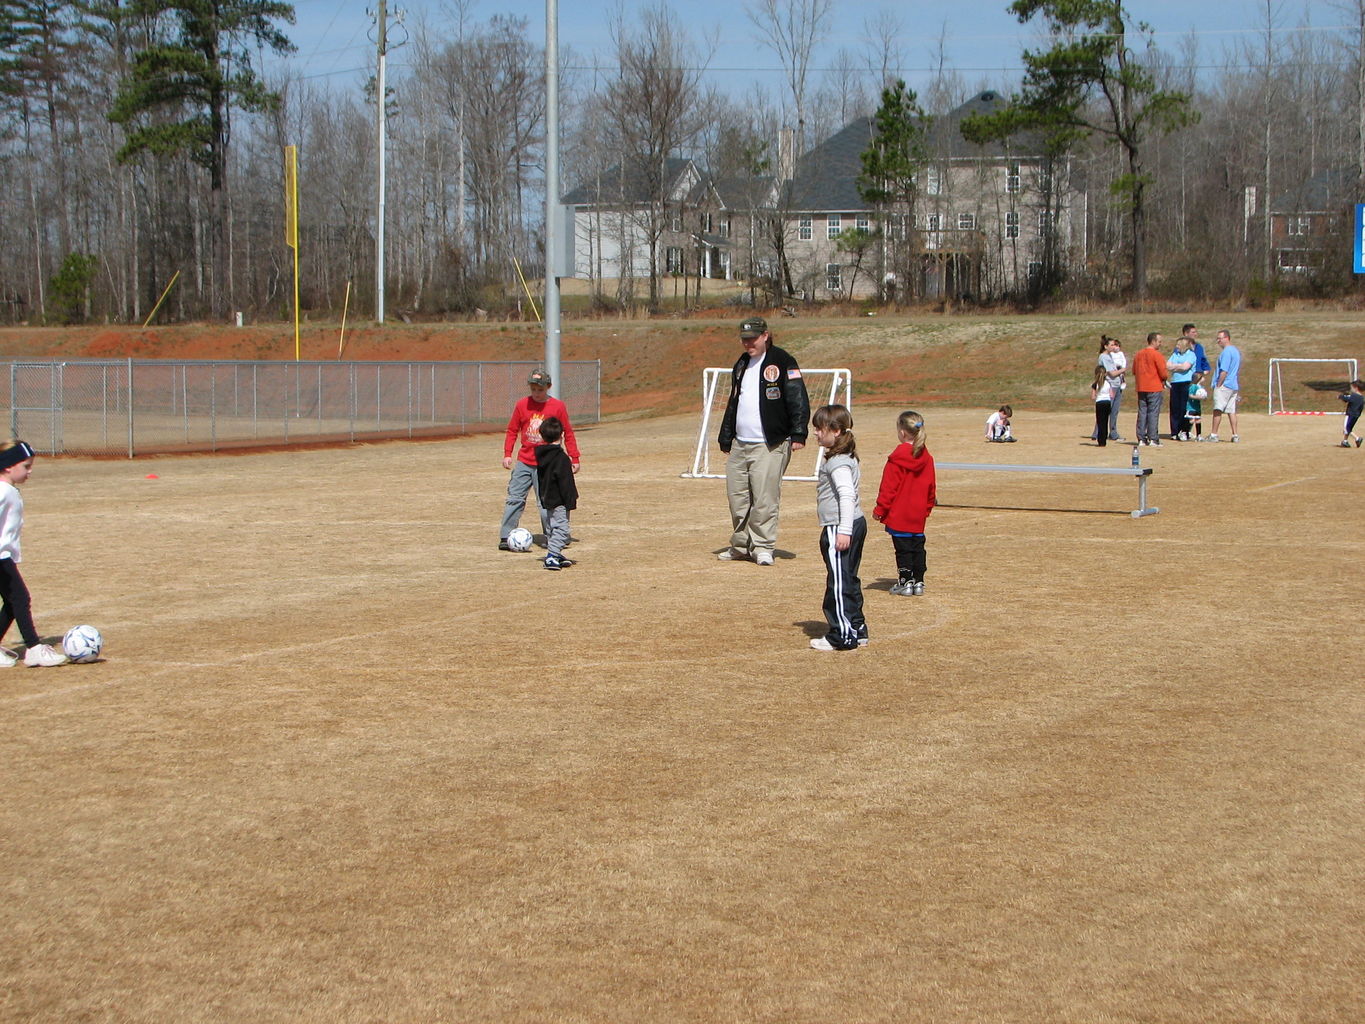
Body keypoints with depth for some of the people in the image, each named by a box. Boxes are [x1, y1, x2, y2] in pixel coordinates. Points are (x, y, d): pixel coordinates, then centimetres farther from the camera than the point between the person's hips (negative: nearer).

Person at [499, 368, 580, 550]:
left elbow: (568, 433, 4)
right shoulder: (522, 405, 4)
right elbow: (512, 431, 10)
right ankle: (506, 538, 3)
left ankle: (551, 538, 8)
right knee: (514, 499, 0)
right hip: (523, 462, 2)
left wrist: (574, 458, 3)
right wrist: (507, 454, 1)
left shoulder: (557, 406, -1)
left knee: (545, 503, -3)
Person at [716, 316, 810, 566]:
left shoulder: (782, 362, -4)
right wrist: (725, 439, 24)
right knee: (736, 497, 8)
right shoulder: (741, 364, 19)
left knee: (764, 498, -9)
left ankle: (763, 546, 0)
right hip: (739, 444, 7)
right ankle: (741, 545, 19)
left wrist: (798, 434, -15)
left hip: (769, 445, -7)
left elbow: (799, 400, -8)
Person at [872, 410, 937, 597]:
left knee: (903, 549, 1)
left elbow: (888, 487, -13)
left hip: (898, 515, -6)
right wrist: (928, 507, 24)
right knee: (918, 548, 12)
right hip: (919, 515, 6)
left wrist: (879, 509, -6)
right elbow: (931, 486, 13)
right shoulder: (926, 458, 4)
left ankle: (906, 582, 4)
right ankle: (918, 582, 15)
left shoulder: (897, 458, -15)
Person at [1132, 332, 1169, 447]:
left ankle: (1141, 439, 7)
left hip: (1141, 389, 6)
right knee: (1153, 413, -2)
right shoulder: (1156, 354, -11)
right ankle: (1153, 438, -4)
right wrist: (1166, 376, 7)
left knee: (1142, 413, 8)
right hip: (1155, 388, -6)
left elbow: (1134, 371, 15)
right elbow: (1163, 373, -14)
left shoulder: (1138, 355, 9)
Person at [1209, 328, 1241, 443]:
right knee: (1232, 411, 8)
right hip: (1234, 385, 9)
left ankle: (1213, 435, -5)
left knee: (1218, 410, -6)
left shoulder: (1226, 352, -13)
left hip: (1224, 385, -9)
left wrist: (1218, 385, -14)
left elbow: (1224, 371, -19)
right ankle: (1235, 436, 5)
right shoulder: (1236, 351, 17)